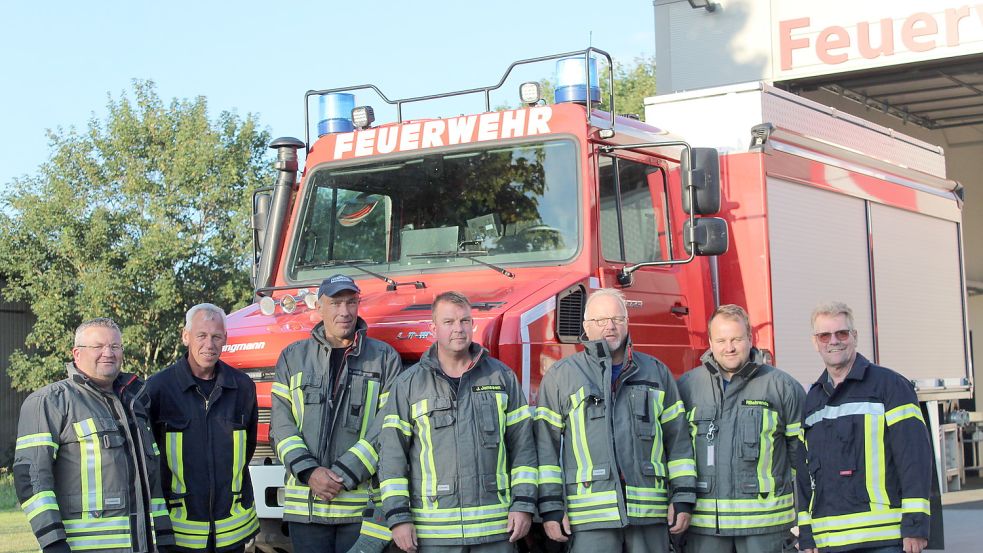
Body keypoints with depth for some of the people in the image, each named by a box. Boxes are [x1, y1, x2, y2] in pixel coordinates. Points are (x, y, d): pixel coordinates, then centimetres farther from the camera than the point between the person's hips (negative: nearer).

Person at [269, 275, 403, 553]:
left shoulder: (384, 358, 5)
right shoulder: (293, 357, 10)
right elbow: (281, 425, 4)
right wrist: (309, 472, -11)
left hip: (363, 504, -1)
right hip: (305, 504, 1)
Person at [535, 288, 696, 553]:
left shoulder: (656, 372, 14)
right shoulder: (560, 377, 7)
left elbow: (678, 439, 13)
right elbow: (546, 444, 4)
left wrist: (682, 499, 5)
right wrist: (551, 508, -2)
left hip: (649, 510, 2)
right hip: (590, 515, -2)